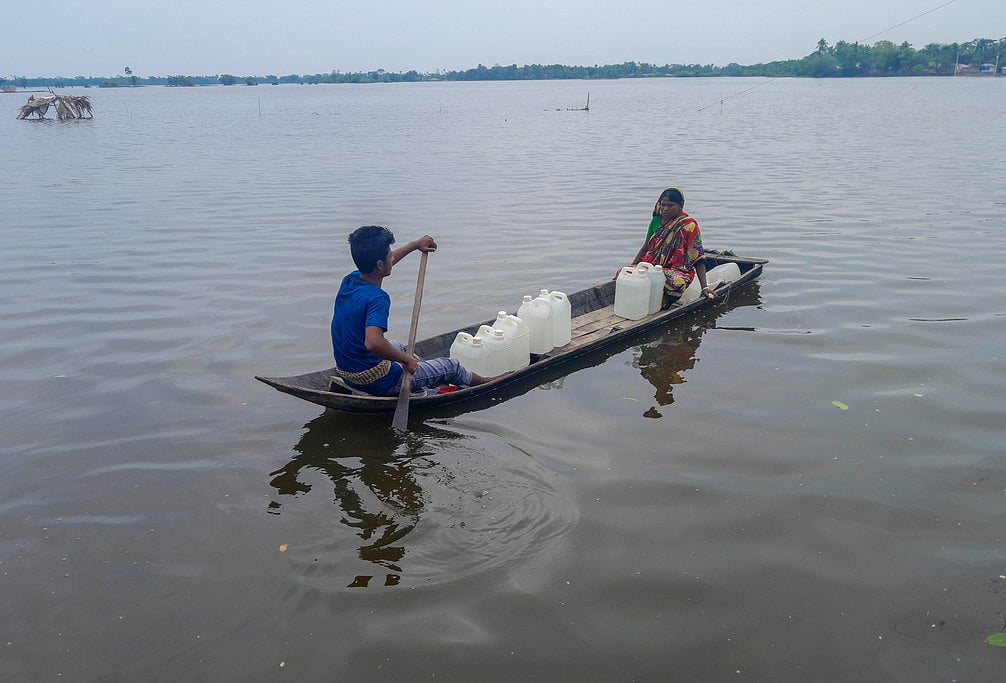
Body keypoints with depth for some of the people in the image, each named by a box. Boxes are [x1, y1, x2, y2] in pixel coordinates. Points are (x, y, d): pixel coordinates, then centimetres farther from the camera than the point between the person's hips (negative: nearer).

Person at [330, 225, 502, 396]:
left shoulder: (349, 281, -2)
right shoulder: (377, 298, -28)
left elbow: (384, 263, 18)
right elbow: (373, 342, -43)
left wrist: (415, 244, 27)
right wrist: (406, 359, -27)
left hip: (345, 373, 8)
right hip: (378, 383, -8)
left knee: (398, 346, 37)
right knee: (451, 366, 11)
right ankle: (484, 382, 40)